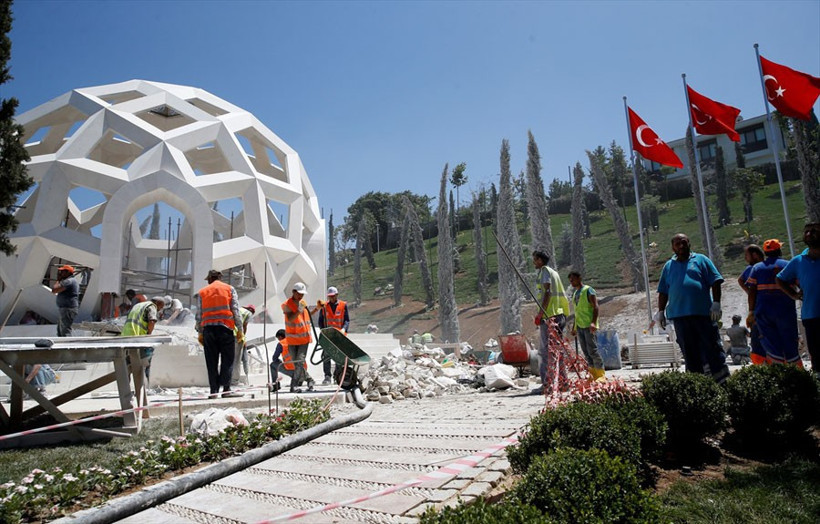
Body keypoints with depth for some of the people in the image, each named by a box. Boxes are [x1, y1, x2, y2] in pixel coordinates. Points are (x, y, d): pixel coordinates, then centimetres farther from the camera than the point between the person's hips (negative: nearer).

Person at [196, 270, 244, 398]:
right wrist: (240, 330, 3)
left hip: (208, 328, 2)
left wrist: (200, 333, 16)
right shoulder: (229, 289, 9)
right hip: (225, 328, -2)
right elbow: (236, 311, 2)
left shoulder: (202, 292, 14)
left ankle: (214, 390, 4)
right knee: (227, 360, 0)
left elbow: (199, 315, 10)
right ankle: (226, 389, -8)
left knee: (211, 362, 5)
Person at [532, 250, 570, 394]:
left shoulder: (545, 270, -4)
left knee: (547, 350, -10)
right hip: (558, 314, 10)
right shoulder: (553, 272, 22)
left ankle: (547, 384, -11)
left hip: (548, 315, -10)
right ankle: (563, 382, 18)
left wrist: (541, 313, -21)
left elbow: (547, 292, -16)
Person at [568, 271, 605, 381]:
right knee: (586, 352, 6)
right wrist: (574, 327, 21)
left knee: (592, 350, -10)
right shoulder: (575, 293, 19)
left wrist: (593, 322, -25)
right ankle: (593, 373, 10)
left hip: (589, 326, -8)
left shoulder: (588, 290, -4)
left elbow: (595, 307, -12)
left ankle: (601, 374, -4)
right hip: (579, 326, 8)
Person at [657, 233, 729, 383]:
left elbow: (715, 282, 3)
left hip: (703, 312, -2)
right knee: (689, 351, 7)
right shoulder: (668, 266, 15)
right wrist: (661, 312, 11)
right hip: (679, 315, 3)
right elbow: (663, 292, 17)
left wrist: (716, 303, -6)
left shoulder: (701, 260, 8)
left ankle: (723, 381, 5)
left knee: (712, 346, -1)